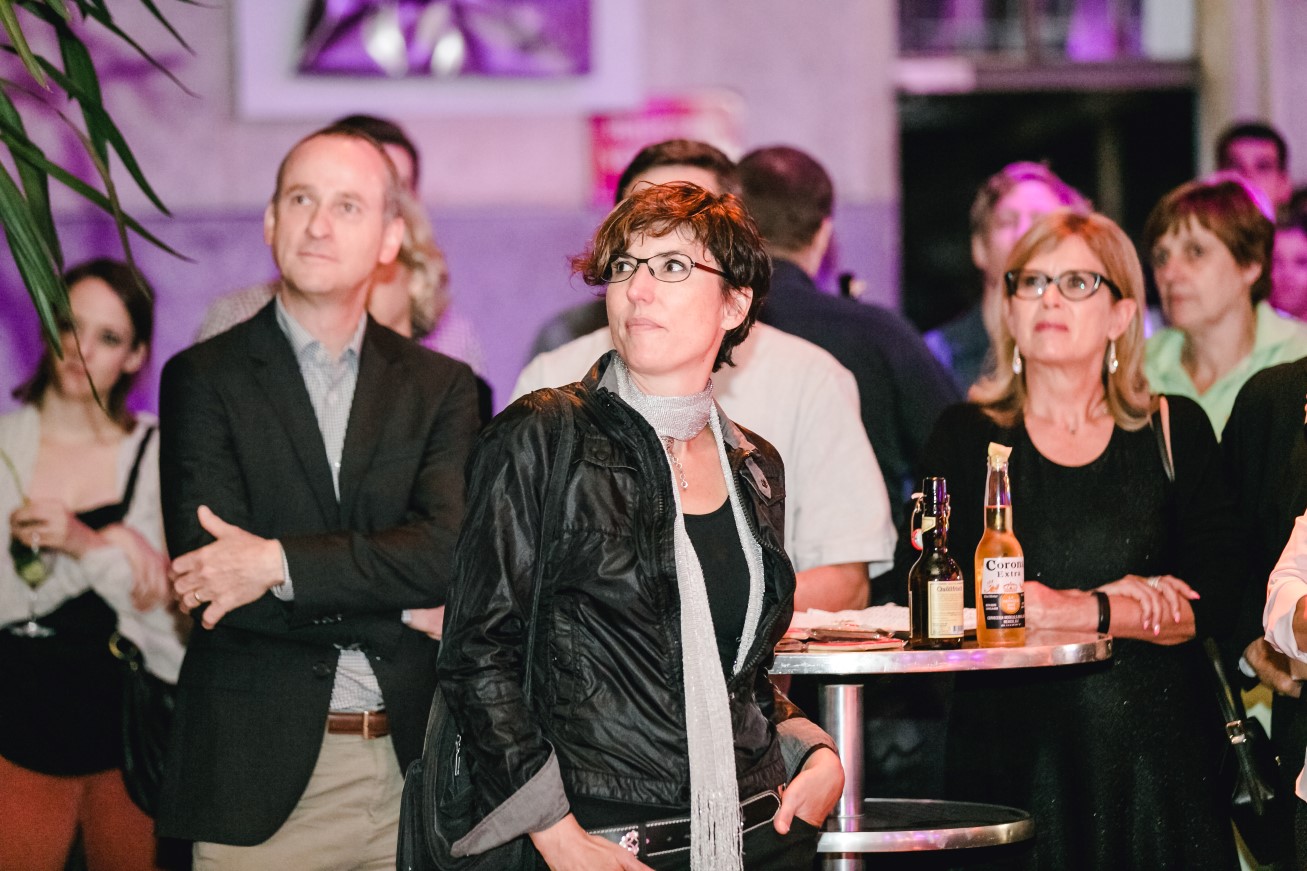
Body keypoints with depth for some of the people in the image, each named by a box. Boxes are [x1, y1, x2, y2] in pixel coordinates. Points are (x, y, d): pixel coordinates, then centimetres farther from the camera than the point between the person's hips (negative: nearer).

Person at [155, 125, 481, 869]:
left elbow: (452, 550, -7)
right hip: (264, 773, -2)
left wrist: (282, 563, -16)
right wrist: (405, 605, -9)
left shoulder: (441, 386, 10)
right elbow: (207, 578, -9)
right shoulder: (203, 380, 3)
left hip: (414, 761, 2)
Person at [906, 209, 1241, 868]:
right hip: (1013, 755, -1)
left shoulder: (1175, 431, 9)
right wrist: (1117, 603, -9)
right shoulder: (967, 436, 7)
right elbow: (940, 592, -7)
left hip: (1158, 754, 1)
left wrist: (1074, 610, -12)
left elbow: (1219, 600, -1)